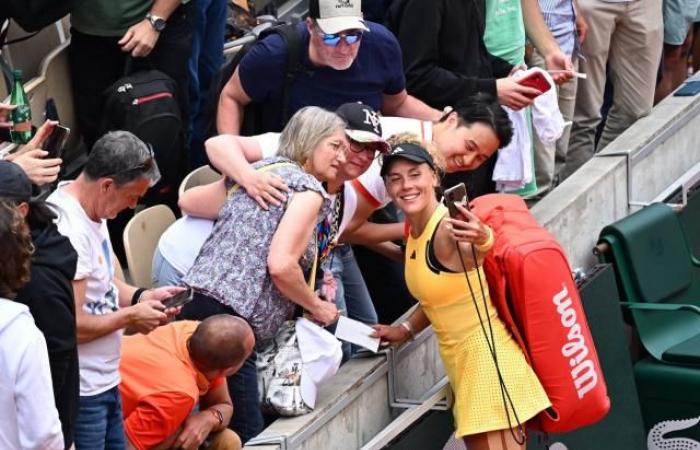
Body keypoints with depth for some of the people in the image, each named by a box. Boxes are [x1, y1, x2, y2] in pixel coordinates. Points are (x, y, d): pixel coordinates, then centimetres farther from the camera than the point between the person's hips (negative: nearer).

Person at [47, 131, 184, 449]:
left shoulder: (93, 211, 6)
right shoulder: (69, 231, -25)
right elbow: (71, 325, -26)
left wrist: (140, 297, 4)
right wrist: (130, 317, -12)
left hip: (105, 381, 10)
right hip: (81, 394, -10)